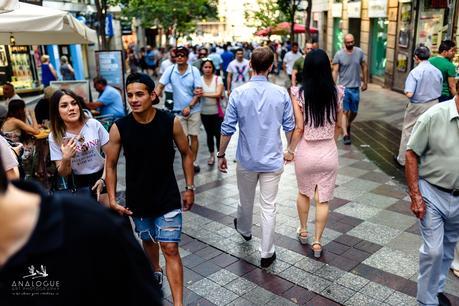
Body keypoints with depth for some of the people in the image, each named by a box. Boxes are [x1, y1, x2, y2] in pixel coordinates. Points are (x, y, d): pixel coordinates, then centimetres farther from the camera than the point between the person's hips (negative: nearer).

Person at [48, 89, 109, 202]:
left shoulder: (94, 124, -10)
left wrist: (103, 178, -9)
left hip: (101, 176, 1)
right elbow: (63, 173, -5)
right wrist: (66, 158, -24)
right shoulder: (54, 137, -9)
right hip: (80, 184, 0)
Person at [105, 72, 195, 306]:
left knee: (170, 249, -3)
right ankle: (155, 272, 53)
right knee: (148, 241, 23)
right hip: (137, 200, 2)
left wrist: (189, 187, 1)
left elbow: (186, 154, 0)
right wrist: (112, 199, -7)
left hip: (168, 198, -2)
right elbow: (110, 165, -2)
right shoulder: (119, 128, -13)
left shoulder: (171, 122, -14)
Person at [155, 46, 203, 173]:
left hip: (193, 109, -1)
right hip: (178, 110, 1)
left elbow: (199, 91, -12)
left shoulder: (194, 71, -12)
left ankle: (194, 161, 20)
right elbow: (160, 86, -6)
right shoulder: (170, 70, -8)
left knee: (193, 136, 7)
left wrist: (189, 107, -21)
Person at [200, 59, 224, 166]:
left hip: (217, 112, -2)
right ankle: (212, 155, 29)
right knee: (209, 134, 14)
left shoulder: (218, 79, -6)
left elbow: (218, 94, -17)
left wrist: (204, 94, -20)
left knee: (218, 134, -3)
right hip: (205, 113, 2)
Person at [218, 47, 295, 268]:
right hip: (272, 160, 0)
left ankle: (244, 230, 51)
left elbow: (228, 129, -8)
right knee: (268, 206, 7)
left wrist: (221, 154, 4)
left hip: (247, 160, 0)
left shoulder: (239, 93, -11)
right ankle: (266, 254, 15)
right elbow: (289, 127, 1)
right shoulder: (281, 93, -8)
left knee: (246, 200, 22)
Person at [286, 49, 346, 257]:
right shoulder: (337, 92, -5)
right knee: (323, 199, 12)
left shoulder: (299, 93, -13)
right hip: (329, 152, 1)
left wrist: (290, 150, 0)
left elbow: (299, 127, -13)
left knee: (304, 192, 23)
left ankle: (303, 231, 39)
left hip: (305, 152, -1)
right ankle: (317, 242, 19)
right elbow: (338, 125, 4)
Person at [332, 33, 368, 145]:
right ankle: (346, 135, 4)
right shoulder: (339, 54, -7)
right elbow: (335, 71, -7)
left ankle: (348, 126, 40)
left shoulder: (360, 52, 0)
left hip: (355, 87, 3)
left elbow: (364, 67, 9)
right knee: (345, 112, -2)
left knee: (354, 112, 12)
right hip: (344, 87, -3)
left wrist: (365, 82, 10)